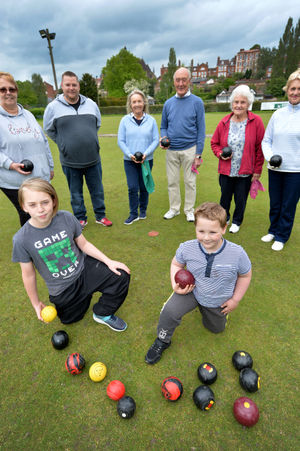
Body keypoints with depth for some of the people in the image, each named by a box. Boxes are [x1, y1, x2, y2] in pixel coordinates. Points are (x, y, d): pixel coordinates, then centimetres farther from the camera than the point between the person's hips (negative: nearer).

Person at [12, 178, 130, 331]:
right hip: (63, 289, 0)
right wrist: (36, 303, 4)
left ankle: (103, 313, 7)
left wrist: (108, 261, -13)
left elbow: (84, 244, -5)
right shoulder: (22, 239, -21)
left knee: (121, 276, -16)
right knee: (69, 318, 18)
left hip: (84, 268, 1)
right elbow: (28, 275, -8)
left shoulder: (67, 218, -19)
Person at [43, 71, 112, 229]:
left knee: (97, 190, 10)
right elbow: (49, 130, 10)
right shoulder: (53, 107, -3)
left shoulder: (91, 104, 4)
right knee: (76, 193, 10)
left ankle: (100, 216, 27)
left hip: (93, 158, 2)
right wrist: (64, 143, 9)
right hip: (70, 161, -1)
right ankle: (80, 218, 27)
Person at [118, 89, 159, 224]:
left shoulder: (151, 120, 3)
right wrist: (130, 154, -13)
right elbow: (121, 141, 1)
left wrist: (146, 154, -14)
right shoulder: (125, 120, 2)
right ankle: (133, 214, 11)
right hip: (129, 161, 0)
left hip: (146, 160, 1)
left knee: (144, 187, 8)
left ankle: (143, 211, 27)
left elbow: (156, 140, 0)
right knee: (132, 188, -3)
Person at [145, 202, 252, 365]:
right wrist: (175, 284, -20)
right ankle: (162, 341, 7)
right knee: (170, 310, -25)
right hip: (192, 290, -1)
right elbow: (176, 264, -4)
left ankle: (206, 309, 55)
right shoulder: (187, 248, -27)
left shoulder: (237, 253, -29)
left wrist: (235, 299, -3)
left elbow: (245, 275, -7)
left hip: (218, 302, 2)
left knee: (216, 329, 24)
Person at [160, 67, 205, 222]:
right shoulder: (168, 103, 8)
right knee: (172, 181, 8)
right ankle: (174, 208, 24)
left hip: (189, 150, -3)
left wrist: (198, 154, -9)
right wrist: (163, 138, -8)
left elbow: (201, 130, -3)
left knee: (190, 182, 5)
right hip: (171, 150, 3)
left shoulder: (197, 102, -1)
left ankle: (189, 210, 20)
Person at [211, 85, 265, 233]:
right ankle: (224, 218, 40)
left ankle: (237, 221, 35)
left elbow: (260, 148, -3)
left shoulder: (256, 122, -6)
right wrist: (220, 153, -7)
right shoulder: (224, 122, 2)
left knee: (240, 199, 10)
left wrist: (257, 170, -4)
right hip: (226, 170, 2)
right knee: (225, 197, 14)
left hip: (246, 171, -2)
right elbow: (214, 142, 13)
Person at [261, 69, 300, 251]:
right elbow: (266, 140, 10)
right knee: (274, 204, 14)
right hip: (275, 169, 3)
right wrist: (270, 157, -7)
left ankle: (281, 237, 24)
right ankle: (273, 231, 35)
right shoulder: (278, 114, 7)